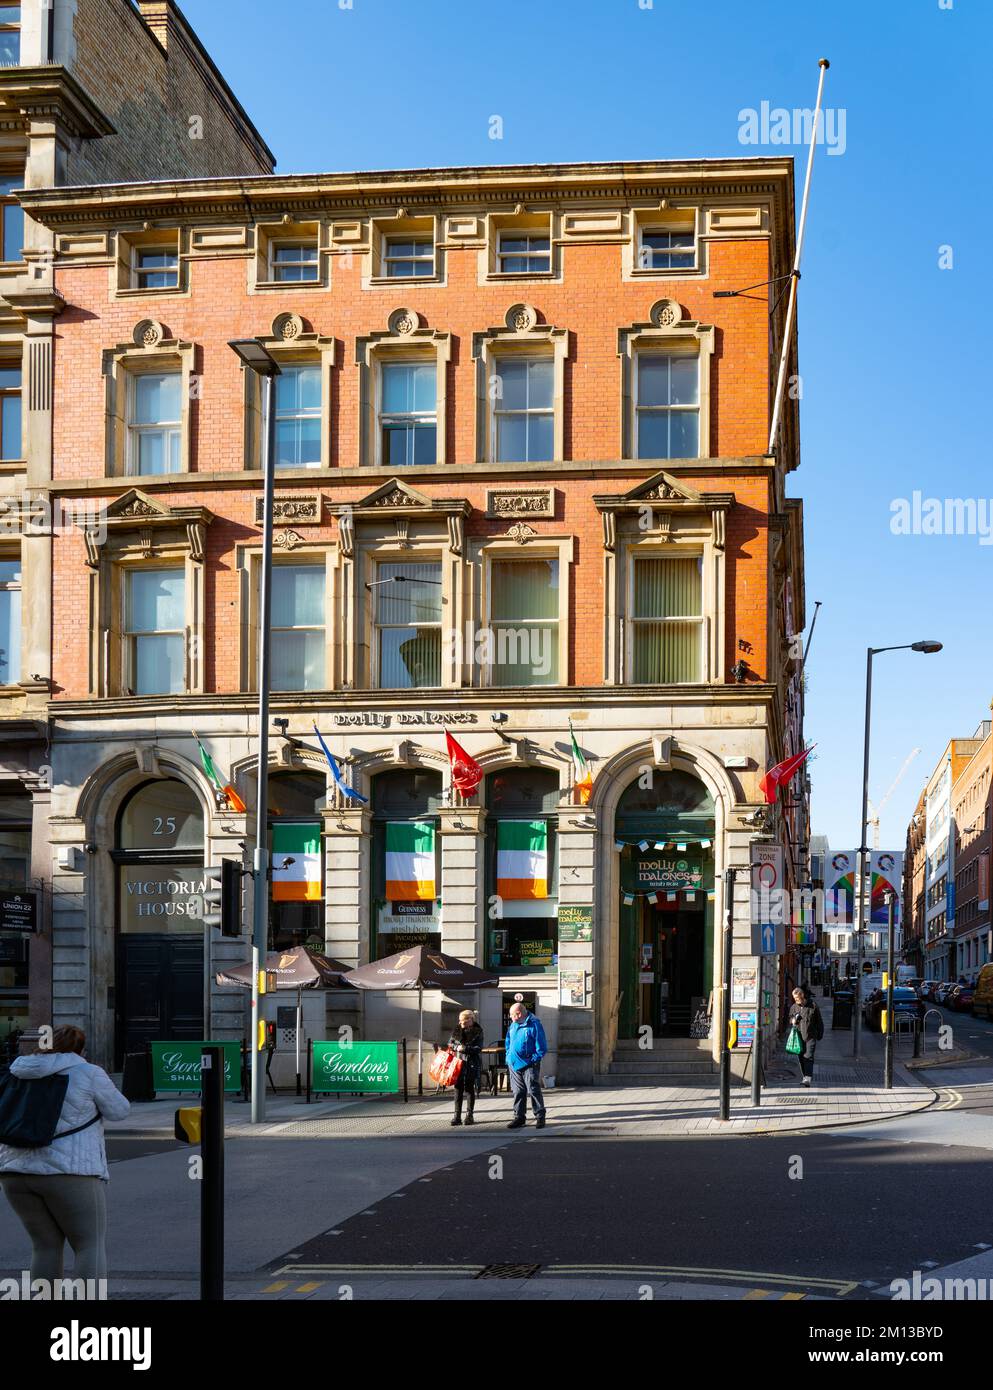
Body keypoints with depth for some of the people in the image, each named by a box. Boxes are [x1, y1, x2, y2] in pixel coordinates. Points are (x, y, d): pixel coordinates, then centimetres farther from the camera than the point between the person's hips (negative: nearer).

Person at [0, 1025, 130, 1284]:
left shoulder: (22, 1075, 13)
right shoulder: (88, 1073, -1)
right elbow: (118, 1110, 7)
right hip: (69, 1173, -5)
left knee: (47, 1246, 17)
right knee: (91, 1247, 2)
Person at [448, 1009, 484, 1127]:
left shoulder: (477, 1032, -4)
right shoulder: (457, 1031, 7)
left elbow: (478, 1048, -10)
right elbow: (450, 1043, 11)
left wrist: (465, 1049, -20)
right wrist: (456, 1047, -10)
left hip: (472, 1065, -3)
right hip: (459, 1063, 3)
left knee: (470, 1089, 4)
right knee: (458, 1089, 1)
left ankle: (469, 1115, 12)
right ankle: (457, 1116, 4)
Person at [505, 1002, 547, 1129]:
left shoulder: (534, 1025, -10)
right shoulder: (513, 1025, 11)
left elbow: (541, 1047, -9)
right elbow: (508, 1043, 24)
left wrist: (534, 1060, -13)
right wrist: (509, 1057, 12)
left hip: (529, 1065, -6)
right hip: (514, 1065, 6)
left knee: (534, 1091, -5)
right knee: (518, 1092, 10)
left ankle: (540, 1117, 2)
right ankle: (519, 1117, 17)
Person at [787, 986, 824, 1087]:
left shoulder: (812, 1005, -1)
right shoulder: (794, 1007, 10)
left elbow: (819, 1021, 5)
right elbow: (790, 1018, 25)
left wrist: (819, 1035, 5)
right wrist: (793, 1020, 0)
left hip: (810, 1036, -5)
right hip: (799, 1036, 5)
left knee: (808, 1056, -14)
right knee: (801, 1058, 7)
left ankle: (808, 1078, -18)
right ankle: (803, 1077, 16)